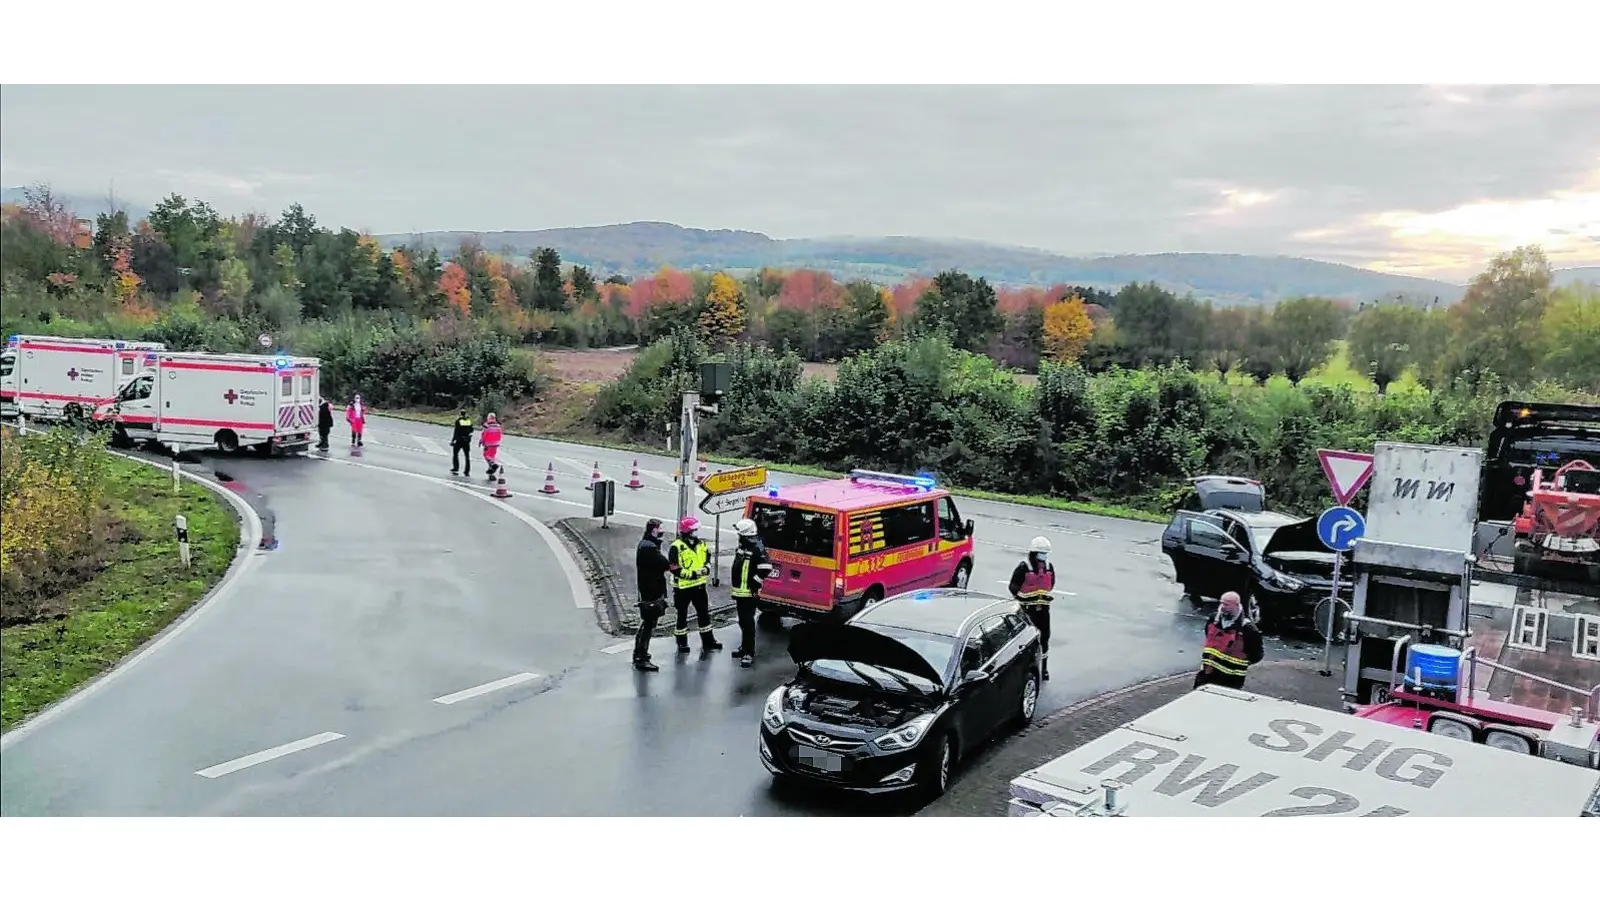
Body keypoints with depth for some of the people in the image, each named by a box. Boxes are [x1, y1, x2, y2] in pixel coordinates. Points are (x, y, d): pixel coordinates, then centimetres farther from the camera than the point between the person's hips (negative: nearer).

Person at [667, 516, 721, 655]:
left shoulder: (702, 545, 4)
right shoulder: (676, 548, -16)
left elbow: (708, 562, 12)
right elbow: (674, 569, -19)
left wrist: (706, 569, -11)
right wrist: (691, 574, -24)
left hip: (699, 585, 6)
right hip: (682, 587, -6)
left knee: (704, 614, 11)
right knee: (682, 616, 8)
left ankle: (708, 642, 20)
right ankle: (682, 644, 20)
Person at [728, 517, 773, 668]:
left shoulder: (757, 549, -18)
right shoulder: (742, 547, 13)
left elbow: (766, 568, -26)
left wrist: (755, 582, -19)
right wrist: (733, 586, 23)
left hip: (749, 593, -10)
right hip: (740, 592, 10)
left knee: (748, 622, -9)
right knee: (742, 621, 19)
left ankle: (749, 653, -6)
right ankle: (745, 646, 32)